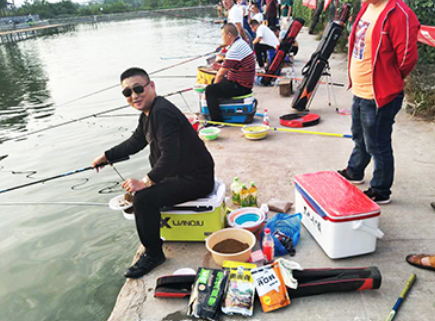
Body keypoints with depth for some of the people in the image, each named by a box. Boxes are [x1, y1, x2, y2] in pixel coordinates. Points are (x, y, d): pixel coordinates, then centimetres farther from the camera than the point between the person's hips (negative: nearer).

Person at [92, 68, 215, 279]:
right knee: (136, 192, 17)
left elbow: (169, 156, -30)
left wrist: (145, 182, -28)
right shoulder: (148, 114, 11)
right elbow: (135, 143, 24)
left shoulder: (162, 112, -22)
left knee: (143, 198, -24)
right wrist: (106, 156, 21)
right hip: (179, 174, 11)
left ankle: (153, 253, -4)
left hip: (196, 179, -11)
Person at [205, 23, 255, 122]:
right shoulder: (242, 43, 10)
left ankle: (217, 120, -10)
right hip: (246, 83, 11)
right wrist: (221, 66, 5)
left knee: (210, 90, -17)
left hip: (240, 87, -11)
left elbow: (220, 74, -18)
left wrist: (214, 87, -2)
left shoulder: (235, 50, -23)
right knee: (214, 81, 26)